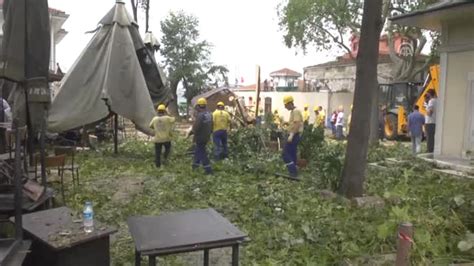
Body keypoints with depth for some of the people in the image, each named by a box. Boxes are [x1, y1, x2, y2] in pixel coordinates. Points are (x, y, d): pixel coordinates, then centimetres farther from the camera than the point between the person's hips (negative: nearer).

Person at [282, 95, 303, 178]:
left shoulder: (296, 111, -15)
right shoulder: (293, 111, 17)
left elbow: (297, 124, -25)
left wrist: (291, 135, -27)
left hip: (294, 135, -10)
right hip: (293, 135, 10)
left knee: (285, 153, -11)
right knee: (292, 154, 13)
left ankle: (293, 172, -11)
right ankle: (294, 172, 17)